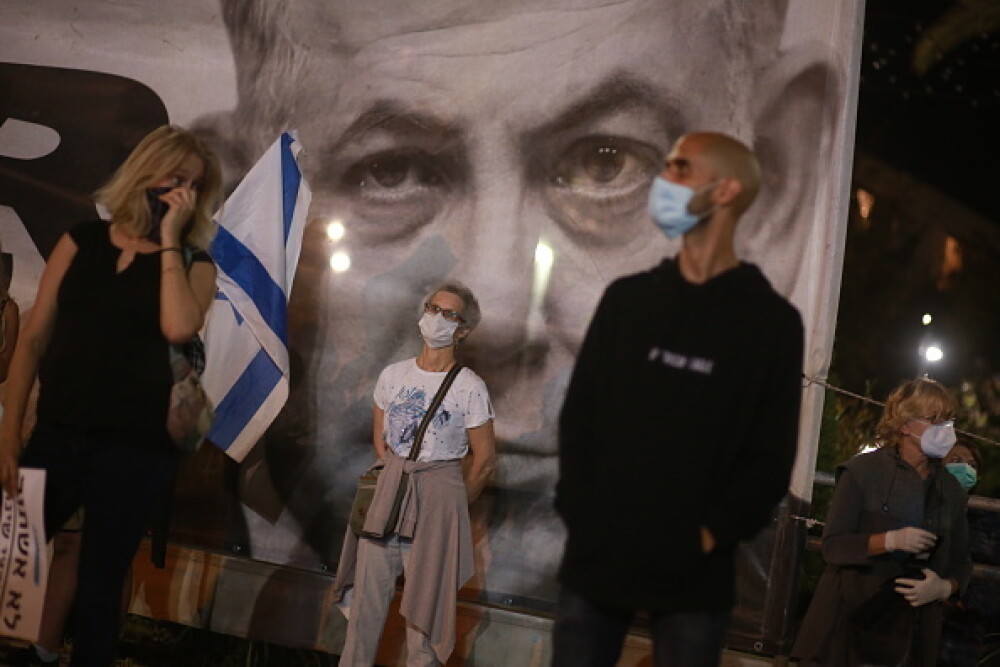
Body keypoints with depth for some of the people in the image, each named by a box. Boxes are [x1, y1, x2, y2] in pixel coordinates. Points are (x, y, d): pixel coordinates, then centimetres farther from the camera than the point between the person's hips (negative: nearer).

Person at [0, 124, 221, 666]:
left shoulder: (194, 265, 3)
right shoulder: (82, 242, 7)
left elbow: (179, 328, -18)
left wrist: (170, 239, -10)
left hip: (134, 450, -2)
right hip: (56, 436, 2)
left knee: (99, 587, 5)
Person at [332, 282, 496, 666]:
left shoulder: (470, 388, -7)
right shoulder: (393, 376, 5)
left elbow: (484, 460, -2)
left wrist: (454, 504, 6)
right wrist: (395, 479, 10)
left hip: (438, 493, -4)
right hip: (387, 487, 4)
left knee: (425, 595, 0)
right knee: (369, 587, 6)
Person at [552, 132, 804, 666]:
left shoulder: (772, 320, 1)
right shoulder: (627, 298, 12)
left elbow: (771, 456, -2)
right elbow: (578, 413, 10)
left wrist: (710, 536, -11)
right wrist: (578, 509, -3)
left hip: (693, 576, -3)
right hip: (595, 557, 3)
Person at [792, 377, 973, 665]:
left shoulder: (950, 489, 8)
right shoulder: (863, 471, -5)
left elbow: (961, 563, 12)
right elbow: (833, 546, -9)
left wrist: (944, 588, -9)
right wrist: (890, 540, -22)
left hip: (911, 631, 3)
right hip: (851, 621, -3)